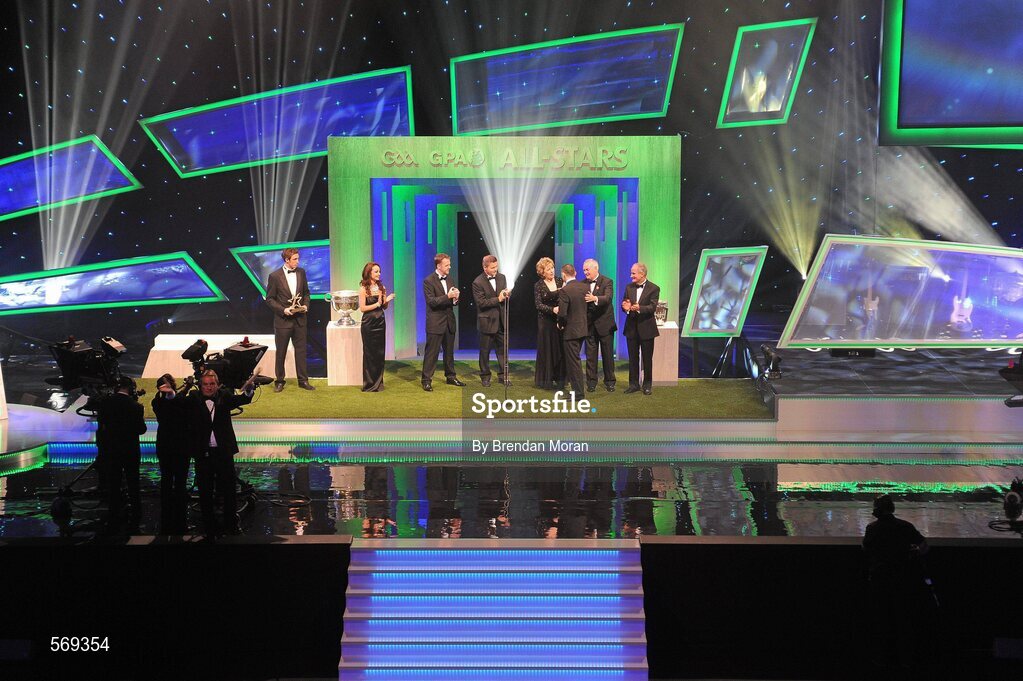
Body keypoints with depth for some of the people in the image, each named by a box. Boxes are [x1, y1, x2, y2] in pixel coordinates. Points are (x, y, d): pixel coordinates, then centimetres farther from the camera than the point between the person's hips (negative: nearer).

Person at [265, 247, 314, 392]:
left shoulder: (301, 272, 4)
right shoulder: (275, 276, -9)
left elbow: (306, 292, 14)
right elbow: (270, 299, -5)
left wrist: (305, 305, -4)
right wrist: (283, 310, -16)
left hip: (299, 319, 3)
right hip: (282, 320, -3)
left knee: (301, 350, 7)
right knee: (281, 352, 7)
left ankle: (303, 380, 16)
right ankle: (279, 381, 18)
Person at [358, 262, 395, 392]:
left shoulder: (381, 287, 7)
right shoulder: (363, 288, -7)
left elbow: (385, 307, 12)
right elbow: (362, 308, -13)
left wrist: (386, 300, -8)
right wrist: (377, 304, -17)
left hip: (380, 323, 5)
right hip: (368, 324, -5)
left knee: (380, 353, 7)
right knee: (369, 353, 3)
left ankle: (378, 383, 17)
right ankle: (369, 384, 11)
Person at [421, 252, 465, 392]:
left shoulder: (449, 280, 12)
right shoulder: (429, 281, -10)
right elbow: (431, 302, -17)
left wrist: (455, 299, -6)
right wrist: (448, 296, -24)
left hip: (449, 322, 7)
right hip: (435, 323, -7)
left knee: (449, 352, 15)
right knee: (431, 353, -3)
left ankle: (451, 377, 26)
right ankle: (426, 380, 2)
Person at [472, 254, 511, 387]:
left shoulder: (501, 277, 4)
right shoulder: (478, 283, -13)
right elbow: (481, 303, -18)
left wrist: (507, 295, -10)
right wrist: (498, 299, -22)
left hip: (500, 320, 5)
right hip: (487, 321, -5)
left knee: (502, 349, 8)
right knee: (485, 351, 7)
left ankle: (503, 376, 17)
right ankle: (485, 377, 19)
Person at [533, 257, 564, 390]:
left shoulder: (560, 281, 5)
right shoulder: (538, 286, -3)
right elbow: (539, 305, -9)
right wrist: (552, 309, -23)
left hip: (560, 319, 3)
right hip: (546, 321, -3)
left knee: (560, 348, 4)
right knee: (546, 349, 2)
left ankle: (559, 377, 13)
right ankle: (546, 379, 8)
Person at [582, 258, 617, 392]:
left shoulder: (607, 282, -7)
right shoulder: (583, 284, 6)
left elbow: (608, 298, -24)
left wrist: (595, 299, -41)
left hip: (604, 324, -3)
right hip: (589, 324, 3)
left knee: (607, 354, 6)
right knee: (590, 354, 6)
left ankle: (609, 382, 16)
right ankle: (591, 382, 13)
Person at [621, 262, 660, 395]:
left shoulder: (653, 288, -8)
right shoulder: (629, 287, 7)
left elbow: (652, 307, -18)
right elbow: (624, 304, 2)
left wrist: (639, 308, -35)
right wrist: (626, 307, -22)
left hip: (646, 328, -4)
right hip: (632, 328, 4)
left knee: (647, 358, 6)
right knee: (633, 358, 9)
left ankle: (647, 384, 16)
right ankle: (633, 384, 17)